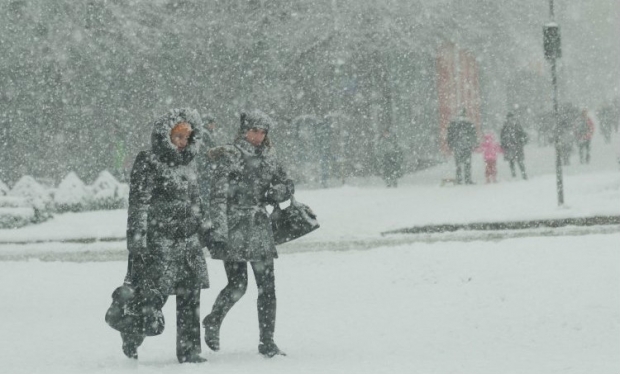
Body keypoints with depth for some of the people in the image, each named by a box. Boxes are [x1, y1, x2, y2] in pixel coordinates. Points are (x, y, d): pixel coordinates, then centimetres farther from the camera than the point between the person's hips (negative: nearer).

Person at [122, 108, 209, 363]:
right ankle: (131, 337, 19)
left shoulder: (187, 162, 14)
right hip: (159, 243, -7)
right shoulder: (148, 163, -8)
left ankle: (189, 350, 7)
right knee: (154, 295, -7)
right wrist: (137, 241, -18)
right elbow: (138, 203, -13)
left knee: (190, 297, 2)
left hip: (188, 243, 7)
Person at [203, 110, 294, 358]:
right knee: (238, 285, -9)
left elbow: (288, 186, 21)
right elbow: (218, 197, -11)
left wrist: (271, 193, -2)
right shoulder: (228, 157, -4)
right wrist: (218, 232, -20)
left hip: (259, 230, 5)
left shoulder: (267, 158, 13)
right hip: (234, 229, -5)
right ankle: (212, 323, 19)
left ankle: (267, 342, 5)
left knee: (267, 286, 0)